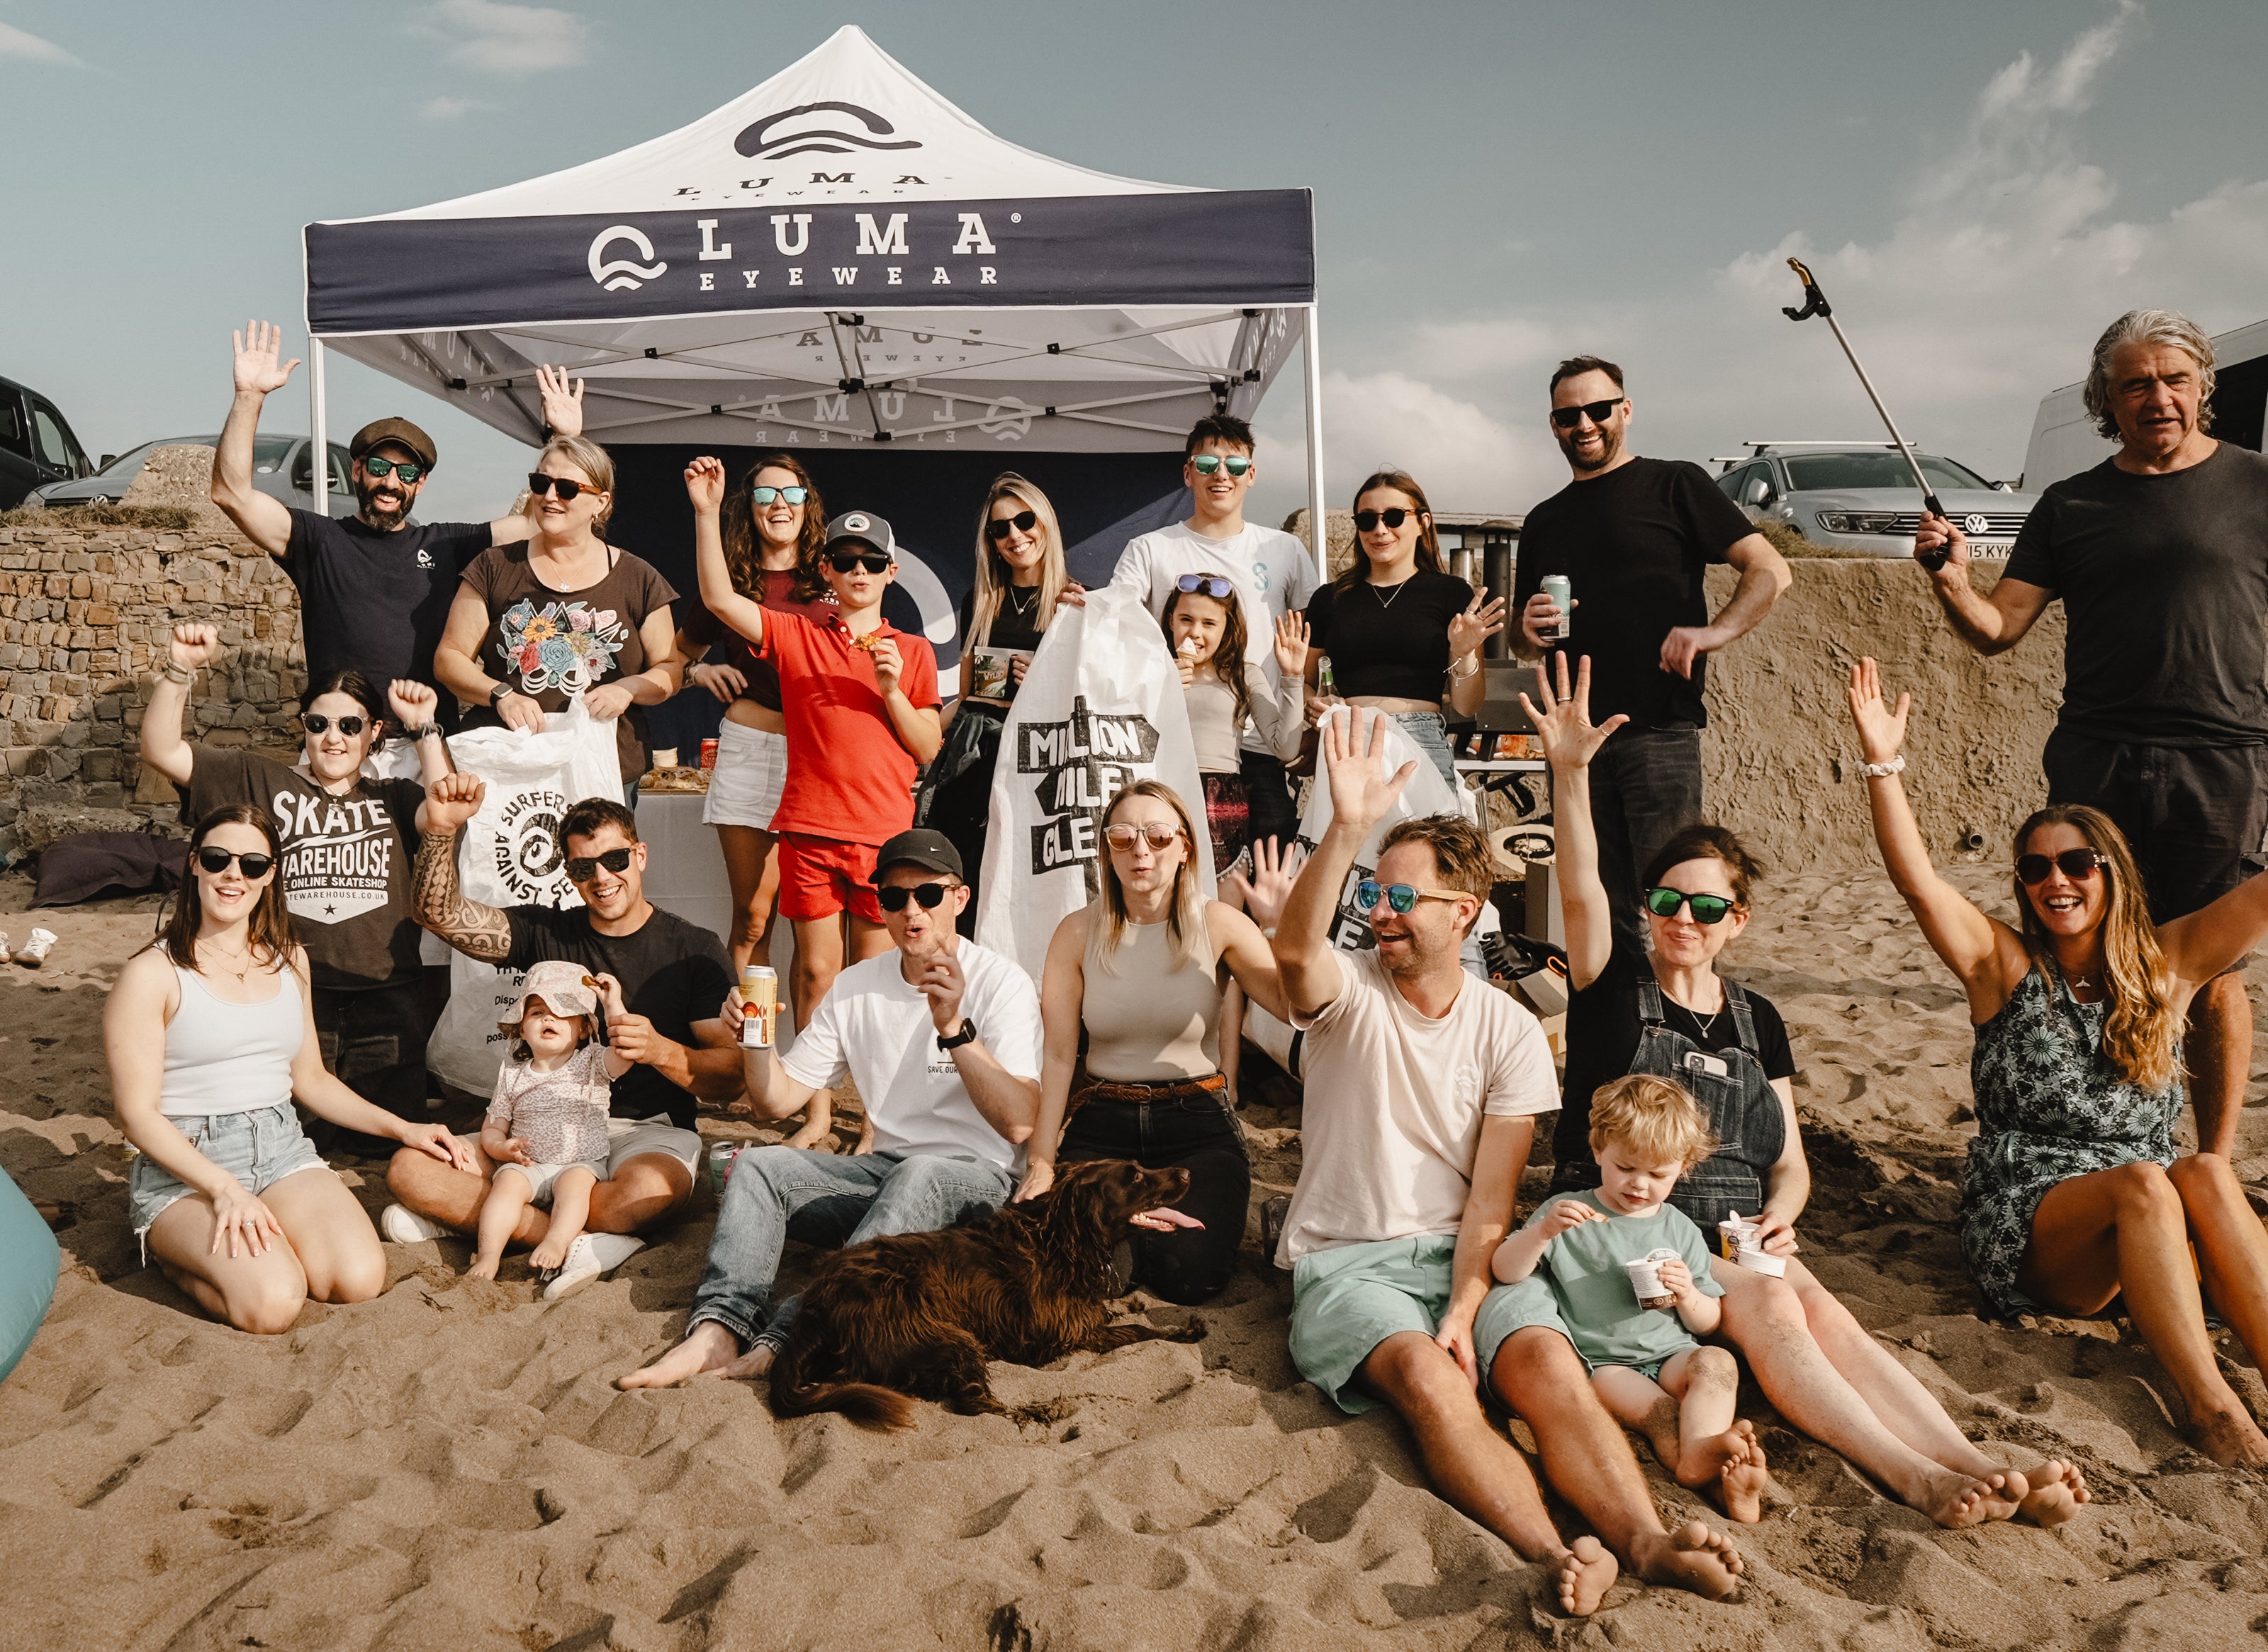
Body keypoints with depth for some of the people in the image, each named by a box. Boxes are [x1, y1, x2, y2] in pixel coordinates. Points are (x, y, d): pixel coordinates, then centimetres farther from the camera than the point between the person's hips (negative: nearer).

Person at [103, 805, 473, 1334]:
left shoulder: (289, 961, 13)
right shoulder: (153, 974, -6)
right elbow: (138, 1114, -9)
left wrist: (402, 1128, 10)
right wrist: (224, 1188, -21)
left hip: (284, 1151, 5)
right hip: (185, 1168, -5)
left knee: (360, 1278, -22)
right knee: (273, 1302, -29)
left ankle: (254, 1236, 7)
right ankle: (174, 1255, 3)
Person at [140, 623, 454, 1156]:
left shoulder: (392, 799, 10)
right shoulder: (261, 782, 8)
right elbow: (161, 752, 1)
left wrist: (423, 727, -11)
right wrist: (179, 670, -12)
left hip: (386, 995, 1)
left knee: (384, 1141, 2)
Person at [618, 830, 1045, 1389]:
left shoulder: (999, 981, -9)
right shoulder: (855, 987, 8)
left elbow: (1019, 1124, -23)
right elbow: (777, 1103, 9)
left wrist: (954, 1027, -34)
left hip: (975, 1180, -5)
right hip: (882, 1171, 6)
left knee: (920, 1176, -37)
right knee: (757, 1165, -15)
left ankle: (781, 1343, -42)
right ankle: (718, 1331, -33)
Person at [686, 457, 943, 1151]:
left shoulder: (913, 652, 9)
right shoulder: (796, 636, 7)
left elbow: (927, 749, 5)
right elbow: (719, 599, -5)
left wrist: (891, 690, -9)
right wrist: (706, 512, -11)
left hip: (884, 831, 0)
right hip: (809, 826, 0)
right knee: (815, 966, 4)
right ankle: (818, 1111, 15)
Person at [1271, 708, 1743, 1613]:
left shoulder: (1509, 1031, 3)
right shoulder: (1348, 990, -1)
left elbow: (1489, 1201, -2)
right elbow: (1293, 951, -28)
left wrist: (1464, 1308, -17)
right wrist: (1347, 826, -40)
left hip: (1457, 1257, 2)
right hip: (1346, 1261, -2)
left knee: (1545, 1358, -29)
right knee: (1428, 1376, -32)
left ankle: (1645, 1540, -38)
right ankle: (1558, 1555, -44)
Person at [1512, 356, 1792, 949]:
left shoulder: (1673, 484, 5)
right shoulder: (1544, 522, 19)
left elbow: (1771, 572, -1)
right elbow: (1525, 643, 27)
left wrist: (1710, 633, -18)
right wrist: (1529, 631, 3)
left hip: (1659, 728, -5)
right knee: (1601, 907, 7)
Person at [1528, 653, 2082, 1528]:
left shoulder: (1757, 1020, 15)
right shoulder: (1615, 988, 3)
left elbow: (1790, 1162, 17)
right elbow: (1580, 892, -16)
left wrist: (1778, 1217, -7)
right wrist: (1571, 773, -30)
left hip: (1740, 1238, 4)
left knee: (1826, 1315, -26)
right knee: (1768, 1305, -30)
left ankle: (1978, 1467, -42)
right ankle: (1913, 1477, -42)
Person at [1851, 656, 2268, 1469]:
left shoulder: (2167, 964, 10)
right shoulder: (2005, 965, 3)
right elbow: (1917, 879, -12)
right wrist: (1883, 763, -21)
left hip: (2145, 1227, 2)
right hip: (2021, 1222, -2)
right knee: (2144, 1182, -32)